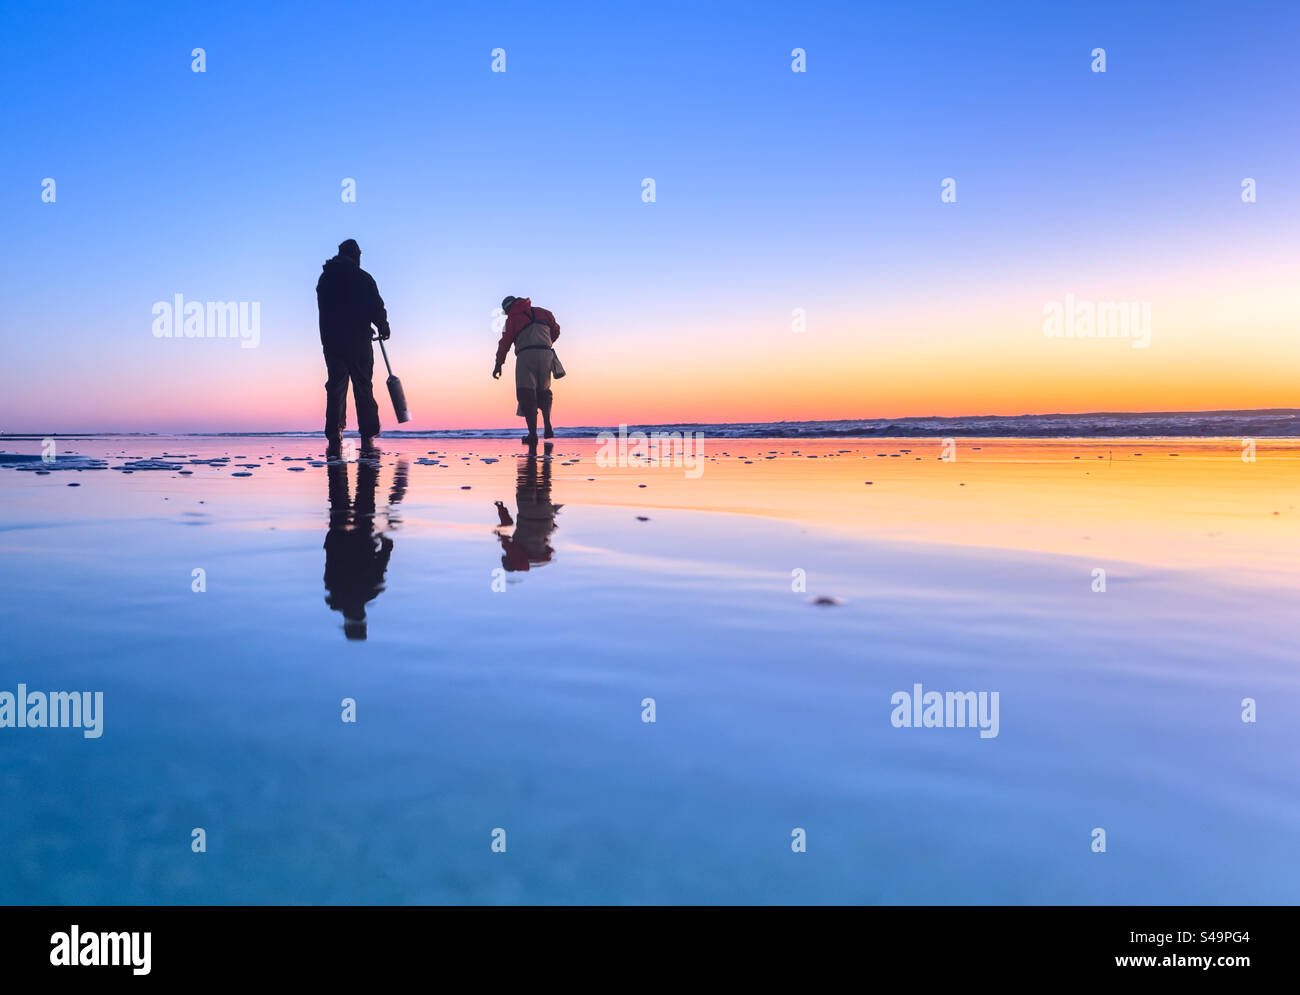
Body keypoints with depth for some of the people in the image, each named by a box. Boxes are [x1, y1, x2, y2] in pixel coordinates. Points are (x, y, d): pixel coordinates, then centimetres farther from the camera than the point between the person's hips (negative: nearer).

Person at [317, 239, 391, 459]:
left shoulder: (325, 278, 9)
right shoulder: (363, 278, -4)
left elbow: (323, 308, 13)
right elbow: (376, 307, -4)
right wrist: (383, 326, 16)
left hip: (331, 342, 3)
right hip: (359, 342, -3)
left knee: (335, 390, 7)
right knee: (363, 389, 3)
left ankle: (334, 440, 2)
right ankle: (367, 440, 1)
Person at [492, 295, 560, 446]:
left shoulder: (512, 318, 10)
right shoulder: (543, 312, 21)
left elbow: (505, 341, 4)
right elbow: (555, 331, 31)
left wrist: (498, 364, 7)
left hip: (525, 356, -4)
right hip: (545, 354, 4)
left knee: (526, 394, -3)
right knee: (543, 391, 22)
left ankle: (533, 435, -11)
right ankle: (548, 427, 12)